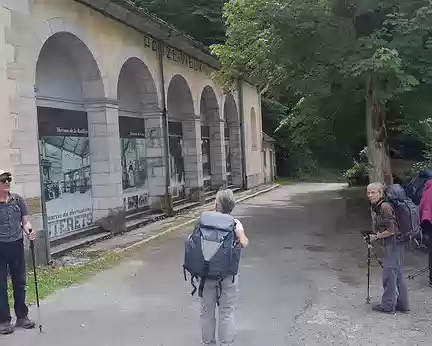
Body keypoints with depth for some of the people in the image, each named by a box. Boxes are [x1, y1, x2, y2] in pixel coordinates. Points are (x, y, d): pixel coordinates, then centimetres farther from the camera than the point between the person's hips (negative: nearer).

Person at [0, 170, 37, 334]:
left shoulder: (18, 200, 1)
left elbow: (25, 221, 4)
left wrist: (29, 232, -17)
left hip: (16, 245, 3)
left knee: (20, 282, 12)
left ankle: (22, 316, 26)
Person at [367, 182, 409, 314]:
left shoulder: (385, 207, -19)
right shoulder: (376, 207, 11)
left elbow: (391, 230, -20)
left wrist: (376, 237, -8)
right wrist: (376, 236, 7)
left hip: (394, 243, -10)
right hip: (397, 244, 10)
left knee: (389, 274, -2)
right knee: (398, 274, 15)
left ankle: (388, 305, 8)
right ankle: (402, 305, 24)